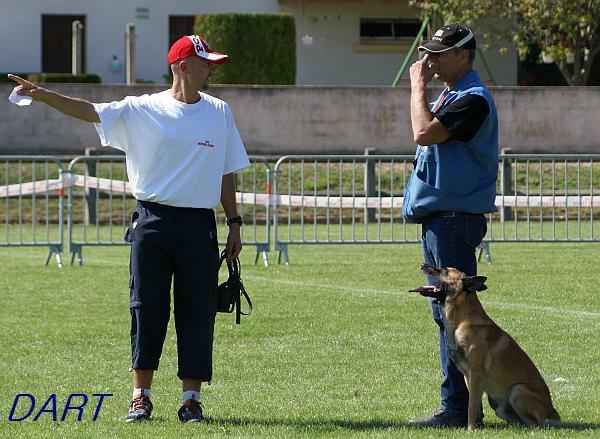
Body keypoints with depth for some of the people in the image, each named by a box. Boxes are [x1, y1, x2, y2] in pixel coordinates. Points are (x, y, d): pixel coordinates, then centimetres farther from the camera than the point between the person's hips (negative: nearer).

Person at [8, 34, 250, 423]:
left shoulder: (219, 113, 8)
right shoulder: (141, 110, 0)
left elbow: (226, 173, 14)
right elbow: (89, 111, -11)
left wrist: (234, 223, 11)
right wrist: (42, 95, -25)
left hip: (199, 225, 2)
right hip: (152, 221, -2)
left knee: (197, 311, 1)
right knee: (147, 308, 1)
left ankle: (192, 397, 8)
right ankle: (141, 396, 9)